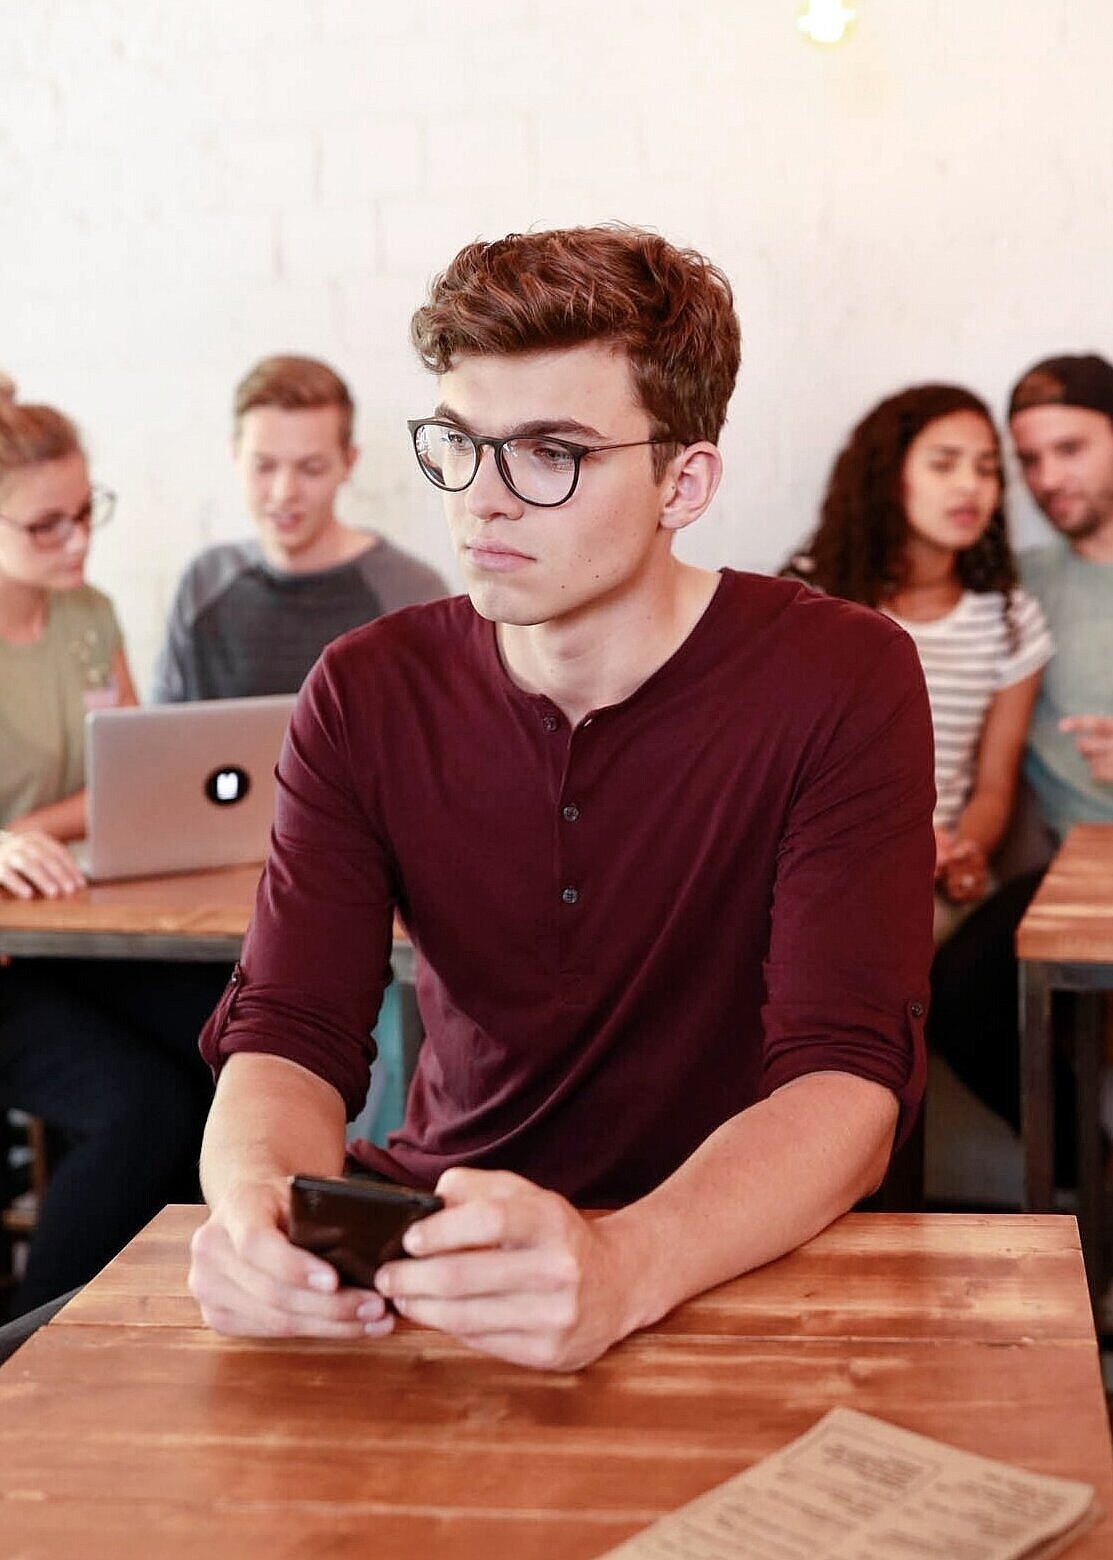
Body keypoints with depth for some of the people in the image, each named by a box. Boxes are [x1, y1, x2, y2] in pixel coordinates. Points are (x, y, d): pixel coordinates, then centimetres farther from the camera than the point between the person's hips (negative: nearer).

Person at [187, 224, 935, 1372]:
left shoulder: (843, 685, -12)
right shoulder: (365, 695, -2)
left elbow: (848, 1082, -21)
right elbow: (288, 1032, -8)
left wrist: (623, 1265, -41)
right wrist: (255, 1198, -33)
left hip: (746, 1253, -2)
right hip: (434, 1222, 3)